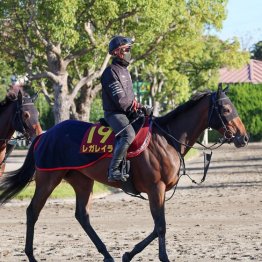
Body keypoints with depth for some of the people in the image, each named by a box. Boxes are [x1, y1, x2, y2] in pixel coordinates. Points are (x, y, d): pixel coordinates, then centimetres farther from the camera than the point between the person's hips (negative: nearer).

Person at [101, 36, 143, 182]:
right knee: (129, 134, -34)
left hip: (127, 113, 10)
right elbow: (119, 99, -19)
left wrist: (138, 107, 9)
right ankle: (114, 170, -34)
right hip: (114, 113, -10)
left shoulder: (125, 71, 19)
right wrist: (134, 109, -14)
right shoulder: (111, 72, -12)